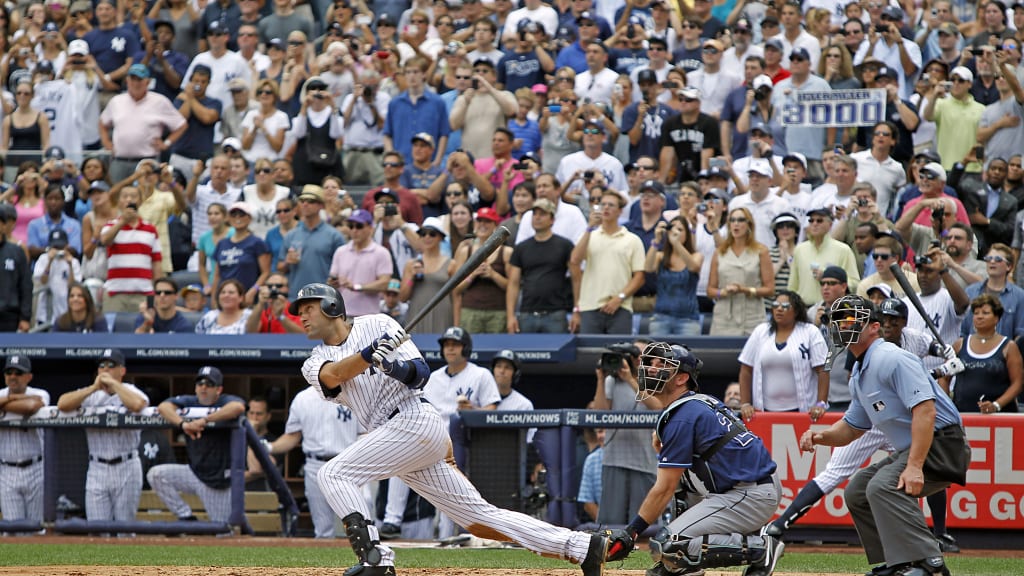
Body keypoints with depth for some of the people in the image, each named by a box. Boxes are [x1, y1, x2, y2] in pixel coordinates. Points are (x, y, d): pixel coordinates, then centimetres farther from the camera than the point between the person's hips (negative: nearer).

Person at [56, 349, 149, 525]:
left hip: (126, 468, -3)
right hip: (97, 469, 3)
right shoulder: (90, 395, 9)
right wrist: (94, 388, -9)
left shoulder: (131, 391, 0)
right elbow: (62, 404, -6)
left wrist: (113, 384, -13)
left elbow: (137, 405, -25)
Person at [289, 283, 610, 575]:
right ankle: (584, 546, 0)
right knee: (478, 517, 3)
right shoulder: (315, 364, 17)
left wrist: (396, 368, -26)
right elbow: (334, 375, -9)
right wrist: (371, 353, -25)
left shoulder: (376, 325, 5)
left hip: (414, 419, -6)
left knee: (333, 475, -17)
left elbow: (420, 373, -5)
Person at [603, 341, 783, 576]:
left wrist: (630, 532, -10)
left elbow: (664, 489, -14)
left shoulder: (682, 419, -14)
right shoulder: (702, 401, 15)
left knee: (666, 546, -16)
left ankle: (758, 549, -11)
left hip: (750, 497, -10)